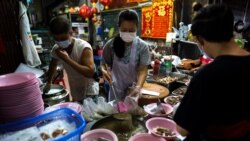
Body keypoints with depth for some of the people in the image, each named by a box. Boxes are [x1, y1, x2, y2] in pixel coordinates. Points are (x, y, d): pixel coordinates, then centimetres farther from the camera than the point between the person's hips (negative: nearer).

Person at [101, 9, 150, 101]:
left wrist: (138, 87, -31)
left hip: (133, 90, 0)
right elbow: (104, 64, 1)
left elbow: (143, 70, -14)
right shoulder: (111, 45, -8)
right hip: (116, 91, 1)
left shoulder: (142, 46, -10)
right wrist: (104, 71, -22)